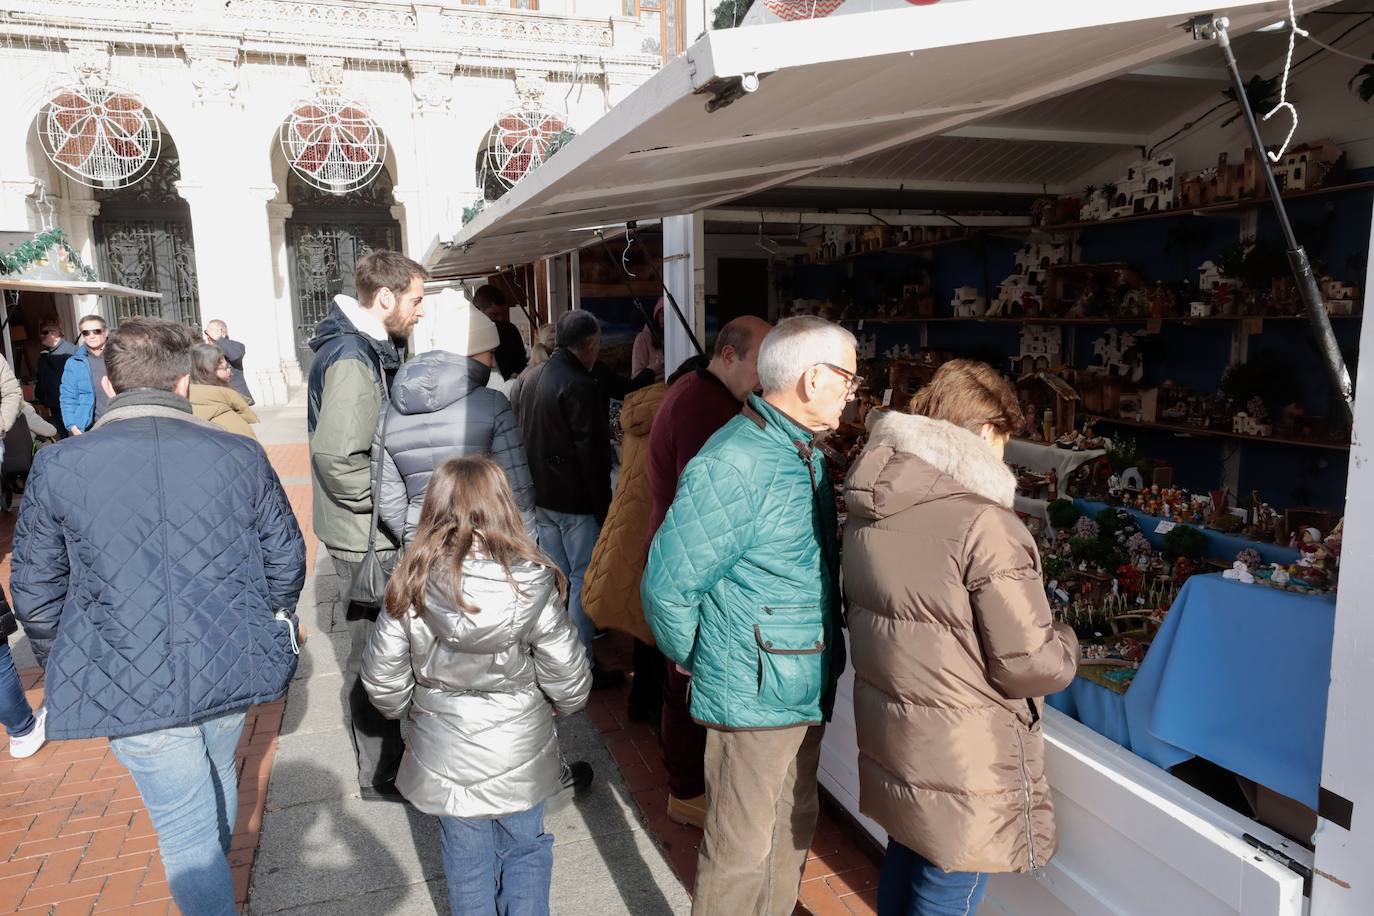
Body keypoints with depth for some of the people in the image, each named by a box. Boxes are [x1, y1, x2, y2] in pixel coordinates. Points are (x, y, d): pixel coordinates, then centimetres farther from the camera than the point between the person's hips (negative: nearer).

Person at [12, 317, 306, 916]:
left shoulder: (58, 467, -9)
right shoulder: (241, 455, -7)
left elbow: (35, 591, -1)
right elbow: (286, 557, 1)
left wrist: (58, 664, 17)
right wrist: (270, 626, 21)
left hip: (132, 686, -3)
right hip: (231, 669, 4)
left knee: (188, 832, 8)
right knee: (217, 776, 30)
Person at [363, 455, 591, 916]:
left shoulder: (411, 586, -16)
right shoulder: (532, 585, -21)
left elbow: (383, 678, -6)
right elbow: (569, 679, -13)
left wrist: (404, 709, 16)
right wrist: (562, 705, 10)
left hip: (444, 757, 2)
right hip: (520, 756, -1)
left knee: (465, 858, 22)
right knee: (524, 851, 21)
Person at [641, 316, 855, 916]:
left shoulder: (808, 454, 6)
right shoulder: (733, 466, -24)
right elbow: (667, 587, -21)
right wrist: (702, 664, -6)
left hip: (808, 689, 9)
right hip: (752, 700, -9)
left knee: (794, 832, 24)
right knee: (740, 854, 9)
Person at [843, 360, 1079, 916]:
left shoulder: (867, 510, 0)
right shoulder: (983, 525, -25)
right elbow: (1032, 664, -19)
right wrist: (1066, 642, 1)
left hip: (889, 745, 7)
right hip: (960, 766, -7)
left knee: (903, 868, 25)